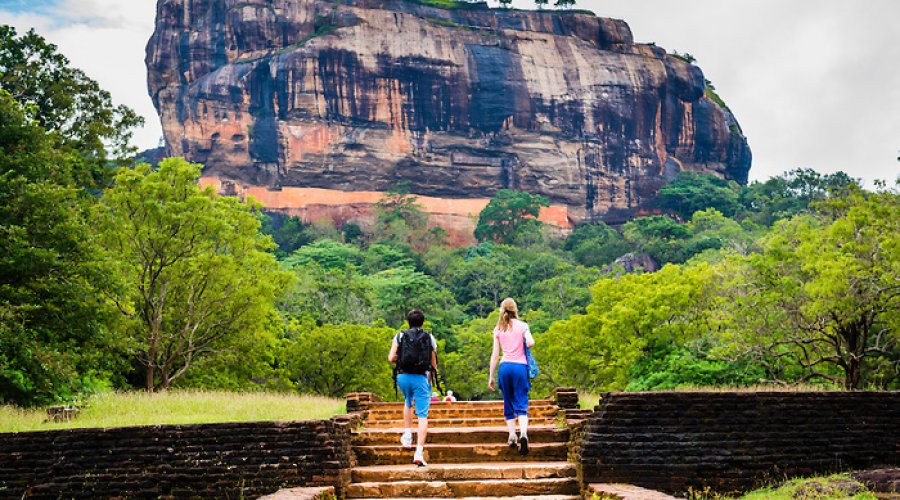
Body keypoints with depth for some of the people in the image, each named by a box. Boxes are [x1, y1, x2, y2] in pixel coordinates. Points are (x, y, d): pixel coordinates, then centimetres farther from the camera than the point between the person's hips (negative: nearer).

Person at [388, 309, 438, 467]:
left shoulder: (400, 336, 7)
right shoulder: (429, 338, 7)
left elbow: (391, 358, -1)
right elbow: (434, 364, 8)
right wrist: (430, 379, 24)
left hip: (403, 376, 2)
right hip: (421, 378, -2)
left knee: (408, 402, 32)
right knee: (422, 415, -3)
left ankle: (407, 435, 24)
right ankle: (419, 451, -15)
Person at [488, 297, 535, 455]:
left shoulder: (498, 329, 9)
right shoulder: (522, 325, 3)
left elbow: (495, 355, 8)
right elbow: (531, 343, -13)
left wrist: (491, 376, 12)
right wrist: (524, 345, 11)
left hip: (504, 367, 2)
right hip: (520, 366, -2)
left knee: (508, 403, 13)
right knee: (521, 404, -3)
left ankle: (512, 436, 6)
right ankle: (523, 433, -23)